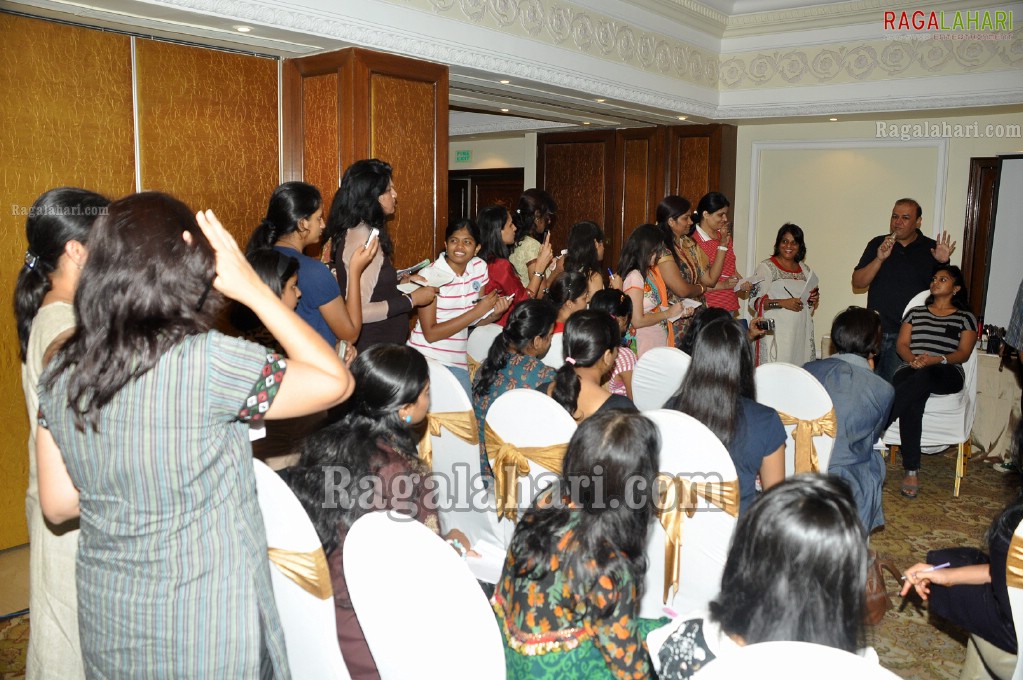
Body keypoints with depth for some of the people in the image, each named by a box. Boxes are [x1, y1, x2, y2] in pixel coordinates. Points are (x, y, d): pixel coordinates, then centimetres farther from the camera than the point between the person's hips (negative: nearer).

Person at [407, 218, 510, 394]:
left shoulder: (480, 267, 4)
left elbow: (474, 320, 10)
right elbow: (430, 334, -16)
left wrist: (495, 314, -12)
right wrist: (477, 311, -18)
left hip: (457, 363, 5)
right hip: (426, 358, -5)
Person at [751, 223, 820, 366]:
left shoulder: (804, 269, 17)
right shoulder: (767, 267, -1)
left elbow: (811, 303, 26)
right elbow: (756, 300, -9)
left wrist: (815, 299, 4)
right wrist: (782, 303, -20)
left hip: (801, 332, 5)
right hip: (776, 331, -5)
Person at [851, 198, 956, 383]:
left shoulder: (932, 249, 3)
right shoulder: (877, 244, 7)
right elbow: (857, 282, 0)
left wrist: (943, 263, -14)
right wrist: (880, 259, -13)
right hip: (875, 331, 2)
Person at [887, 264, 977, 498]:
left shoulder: (966, 318, 18)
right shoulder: (915, 312, 25)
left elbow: (963, 353, 5)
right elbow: (901, 344, 14)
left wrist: (936, 359, -15)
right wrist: (913, 359, -9)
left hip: (947, 374, -2)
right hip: (911, 371, 2)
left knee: (923, 377, -42)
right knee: (913, 402, -35)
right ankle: (911, 472, -39)